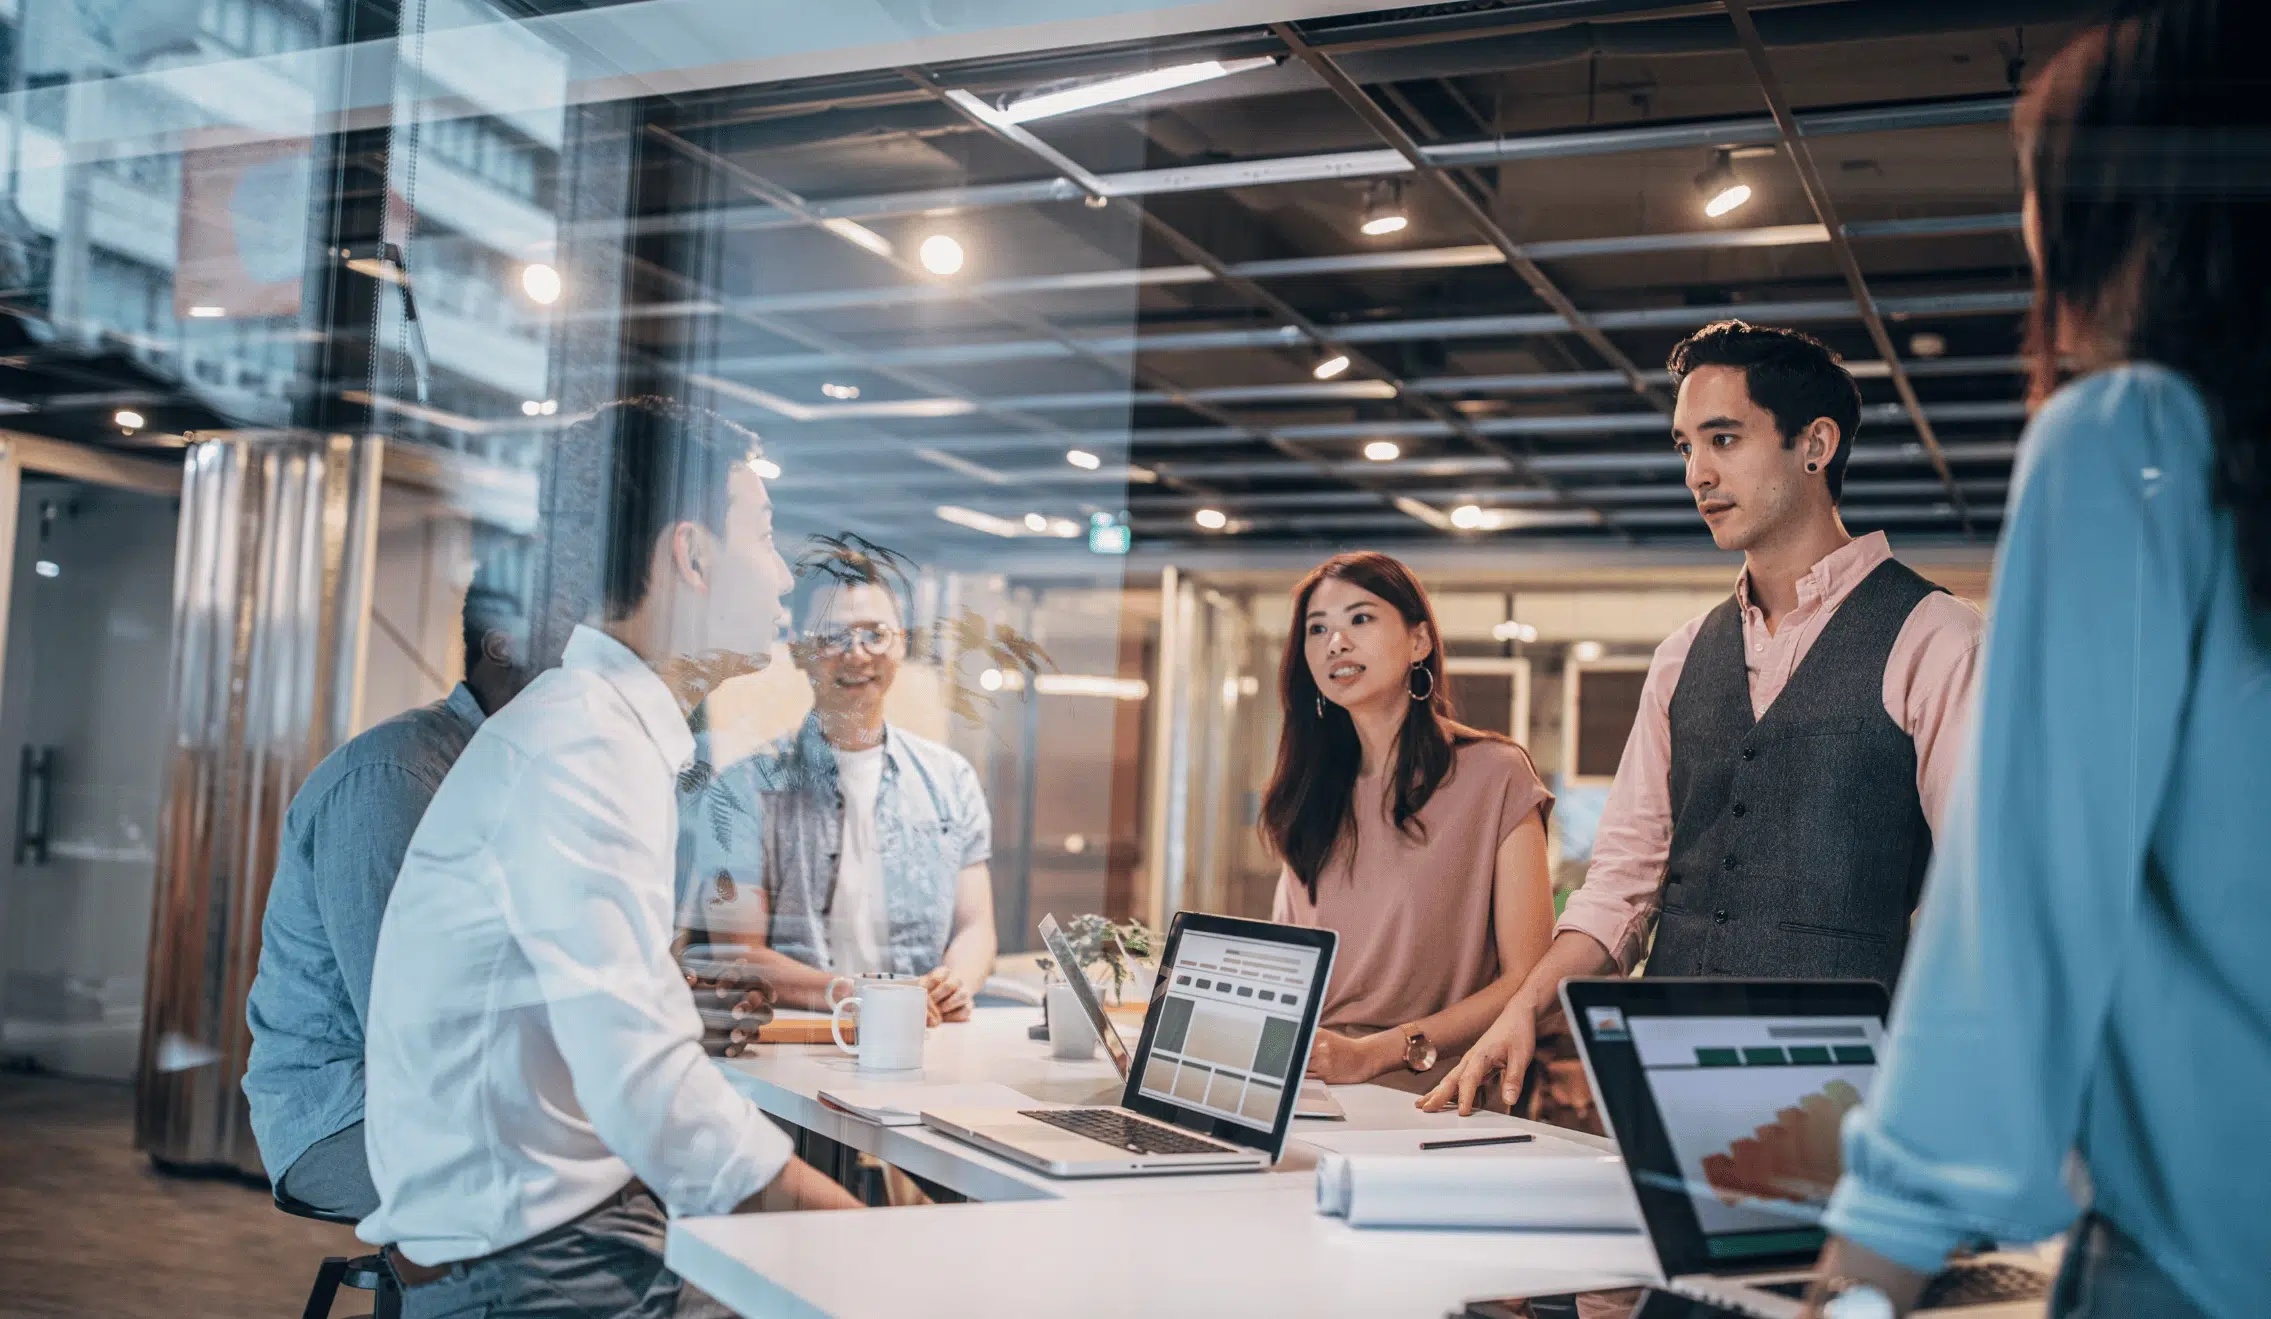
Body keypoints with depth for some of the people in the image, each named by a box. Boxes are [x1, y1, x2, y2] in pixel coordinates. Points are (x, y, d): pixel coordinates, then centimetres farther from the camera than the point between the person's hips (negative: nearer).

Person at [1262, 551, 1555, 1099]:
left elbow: (1528, 979, -4)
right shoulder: (1309, 792, 15)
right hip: (1309, 1098, 6)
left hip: (1431, 1099, -6)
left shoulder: (1495, 775, -2)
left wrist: (1376, 1053, -14)